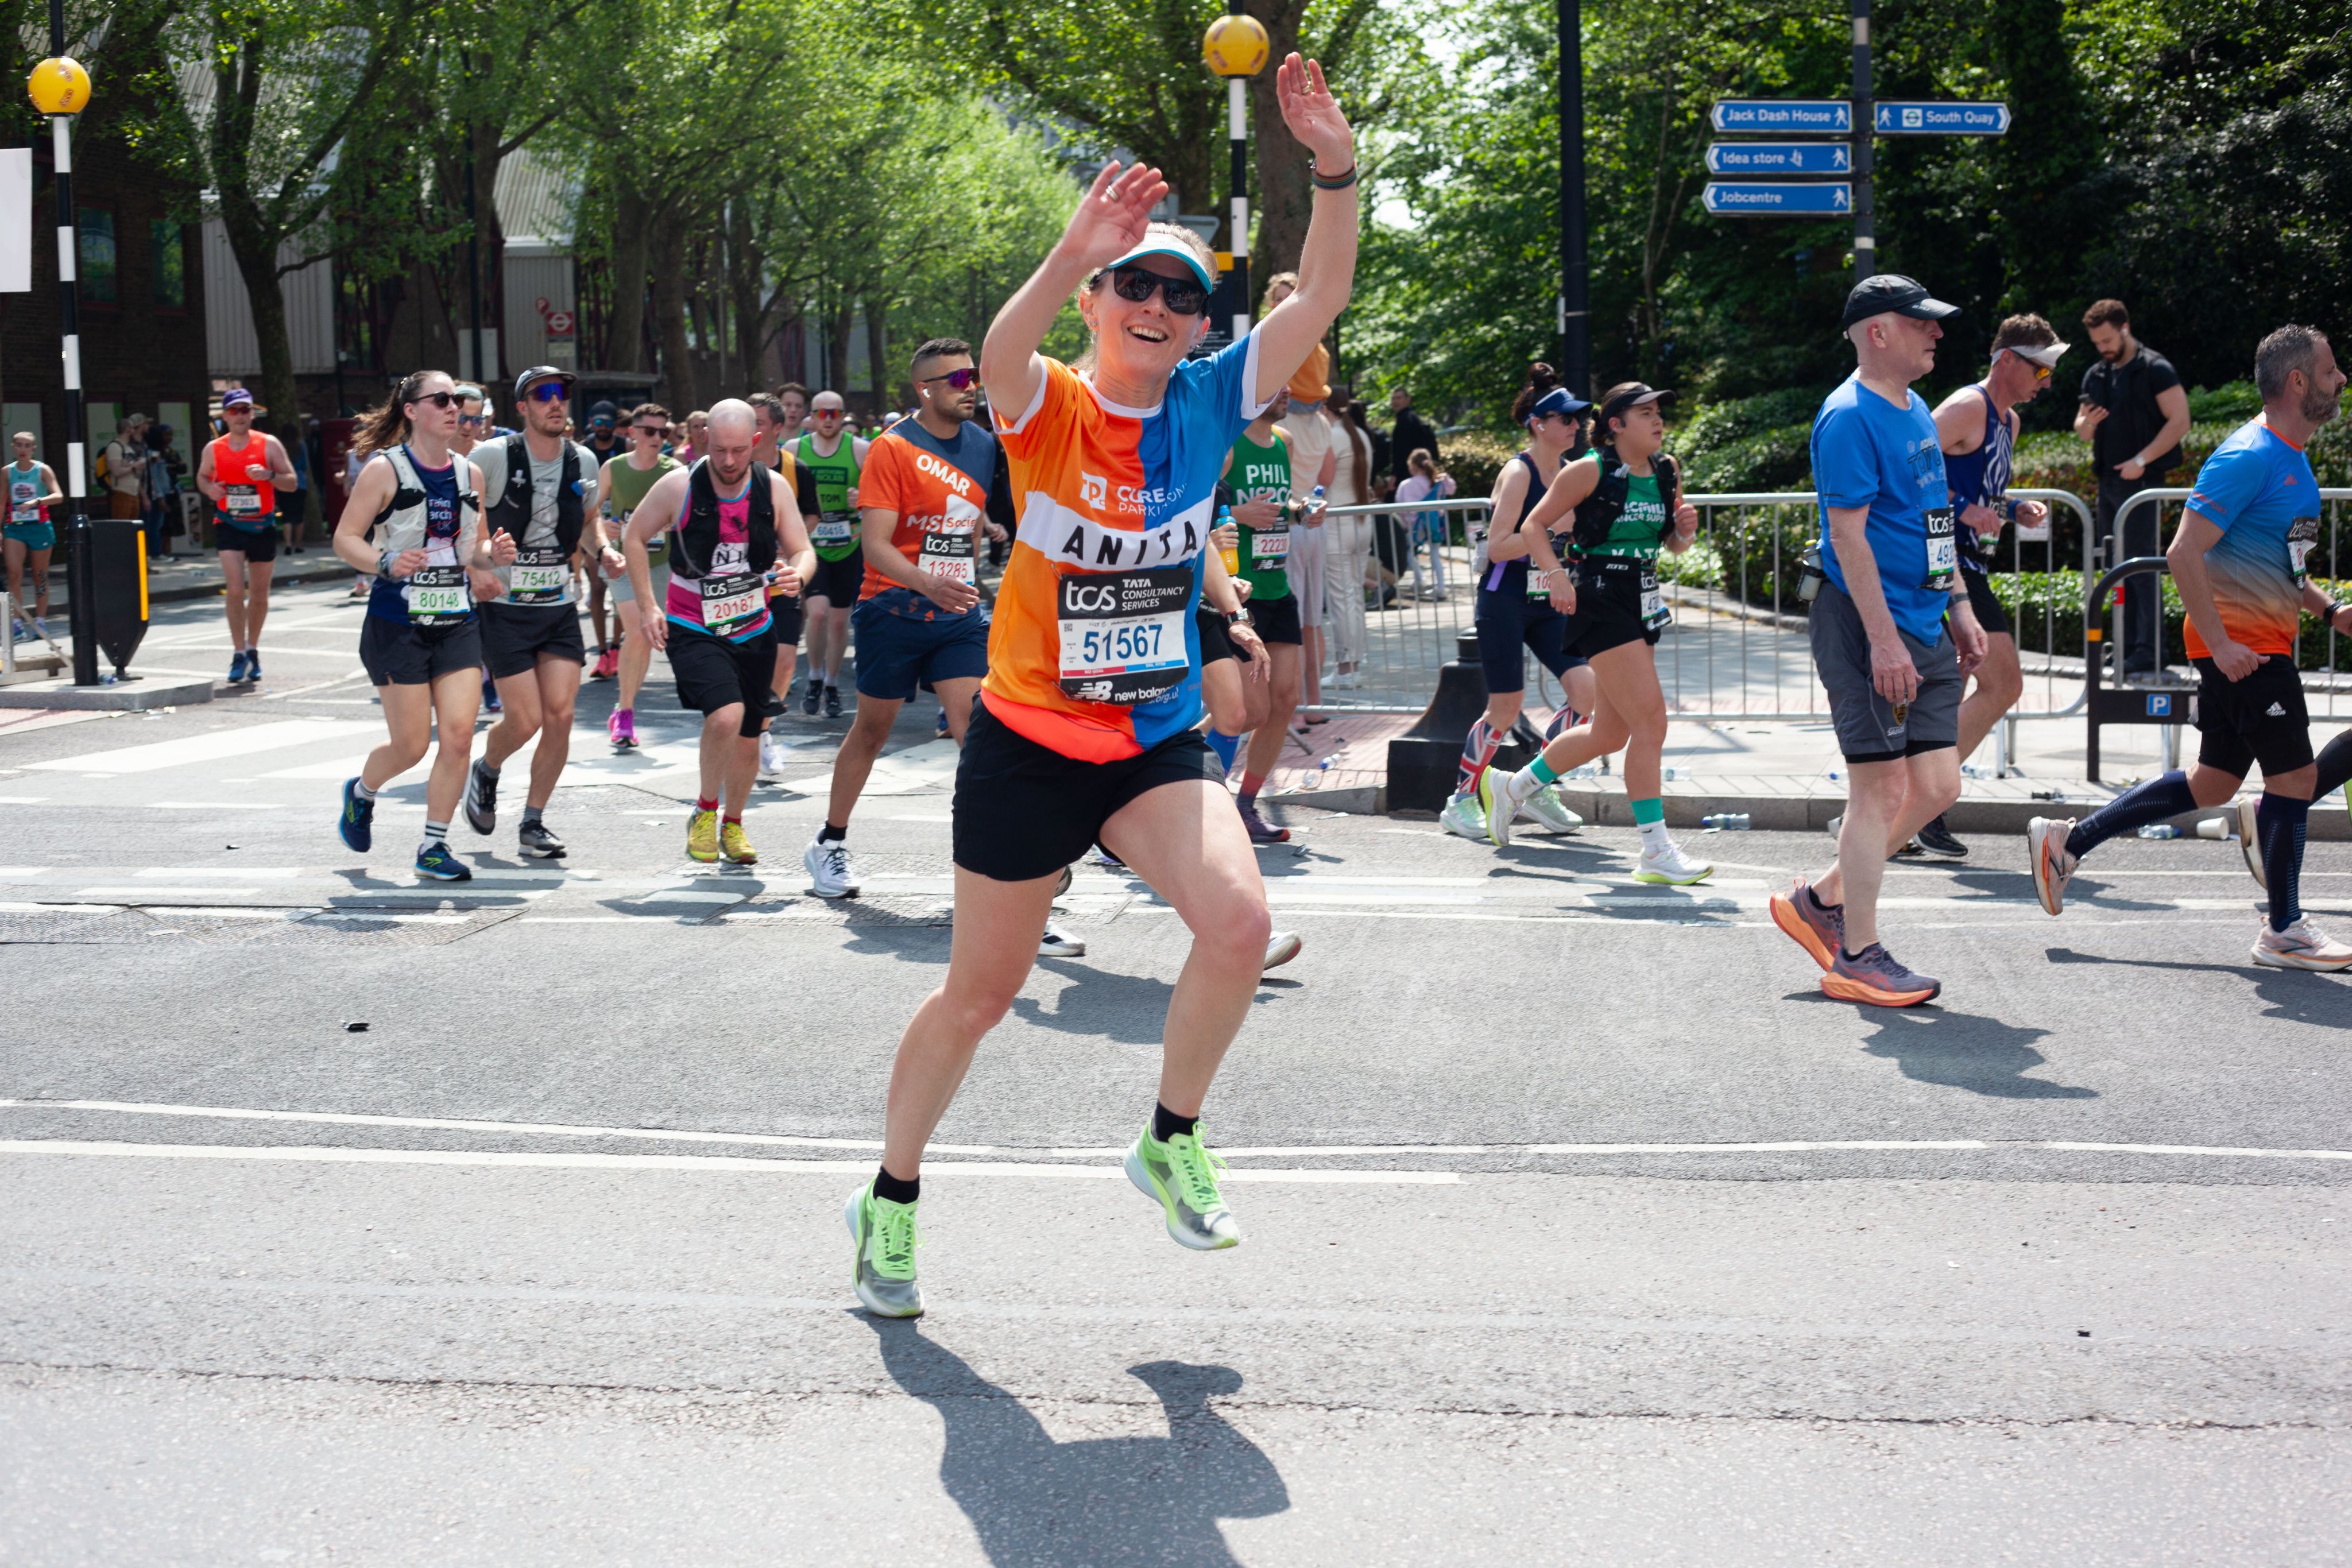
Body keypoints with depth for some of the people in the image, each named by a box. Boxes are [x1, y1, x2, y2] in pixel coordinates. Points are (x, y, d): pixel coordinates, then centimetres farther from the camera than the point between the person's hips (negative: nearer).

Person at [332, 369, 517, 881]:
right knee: (411, 744, -1)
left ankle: (434, 846, 5)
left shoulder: (469, 474, 10)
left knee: (459, 735, -8)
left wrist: (493, 554, -3)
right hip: (397, 625, -5)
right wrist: (387, 564, -24)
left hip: (458, 623, 5)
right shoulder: (385, 469, -6)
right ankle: (360, 793, 33)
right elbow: (345, 538, -7)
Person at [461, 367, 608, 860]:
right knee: (525, 721, -7)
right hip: (504, 607, -4)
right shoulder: (492, 457, -10)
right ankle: (486, 770, 29)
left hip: (560, 606, 4)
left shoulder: (584, 461, 4)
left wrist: (602, 551, -1)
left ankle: (533, 824, 10)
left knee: (560, 716, -4)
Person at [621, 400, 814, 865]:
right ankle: (705, 811, -3)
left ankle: (732, 824, 39)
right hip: (692, 630, -4)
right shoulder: (678, 487, -13)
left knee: (748, 739, 12)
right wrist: (648, 607, -4)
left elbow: (802, 551, 0)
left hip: (753, 632, 4)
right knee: (727, 715, -27)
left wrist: (797, 573, -25)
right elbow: (634, 538, 2)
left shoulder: (774, 488, -6)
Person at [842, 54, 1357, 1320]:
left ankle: (1171, 1141, 2)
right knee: (979, 992, 8)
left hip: (1158, 740, 3)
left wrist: (1336, 171, -29)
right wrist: (1073, 255, -53)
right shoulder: (1048, 409, -11)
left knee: (1238, 921, -23)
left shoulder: (1211, 403, -2)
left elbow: (1321, 300, -13)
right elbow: (1001, 354, -35)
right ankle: (891, 1200, 31)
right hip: (1027, 740, -3)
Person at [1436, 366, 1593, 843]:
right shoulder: (1518, 472, -14)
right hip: (1505, 602, -7)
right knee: (1505, 710, -4)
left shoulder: (1568, 472, 8)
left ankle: (1539, 789, 9)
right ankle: (1462, 801, 12)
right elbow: (1498, 547, -20)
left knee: (1584, 688, -6)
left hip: (1547, 603, 7)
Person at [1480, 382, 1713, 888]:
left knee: (1609, 733, 14)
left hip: (1642, 602, 8)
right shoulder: (1590, 470, -9)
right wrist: (1556, 574, -19)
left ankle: (1511, 789, 35)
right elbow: (1533, 525, -4)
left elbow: (1672, 544, 20)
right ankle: (1657, 853, -9)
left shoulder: (1667, 472, 10)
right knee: (1649, 720, -13)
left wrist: (1685, 530, -2)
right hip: (1599, 601, -8)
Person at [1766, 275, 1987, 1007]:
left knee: (1936, 786, 8)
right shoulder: (1850, 418, -14)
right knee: (1881, 788, -5)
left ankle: (1821, 900, 22)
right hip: (1866, 622, -9)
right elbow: (1848, 534, -19)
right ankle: (1857, 958, 4)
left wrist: (1959, 606, 20)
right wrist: (1883, 638, -23)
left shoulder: (1916, 411, 16)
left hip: (1925, 625, 9)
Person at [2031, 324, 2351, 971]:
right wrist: (2220, 644, -24)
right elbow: (2183, 554, -22)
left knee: (2212, 785, 14)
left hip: (2261, 644, 10)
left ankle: (2067, 841, 20)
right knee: (2294, 774, -4)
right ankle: (2284, 933, 7)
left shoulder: (2291, 457, 15)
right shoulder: (2250, 456, -17)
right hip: (2242, 645, -10)